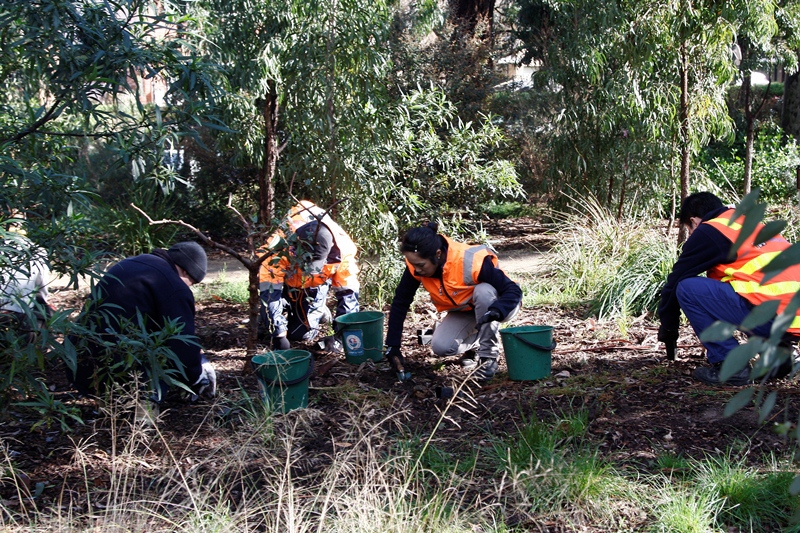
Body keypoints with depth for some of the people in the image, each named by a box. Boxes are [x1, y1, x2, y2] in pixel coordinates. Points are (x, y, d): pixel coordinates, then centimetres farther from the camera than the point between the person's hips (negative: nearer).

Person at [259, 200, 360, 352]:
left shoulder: (341, 250, -36)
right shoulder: (280, 248, -42)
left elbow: (347, 292, -24)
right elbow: (269, 292, -38)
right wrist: (278, 335, -37)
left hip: (316, 284, 0)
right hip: (287, 280, 0)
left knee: (303, 333, -11)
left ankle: (319, 310, 17)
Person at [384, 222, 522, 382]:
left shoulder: (471, 261, -37)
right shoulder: (417, 265, -22)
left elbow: (513, 290, -33)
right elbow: (400, 302, -13)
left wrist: (496, 312, -53)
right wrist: (393, 346, -15)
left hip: (494, 305, -4)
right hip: (464, 312, 4)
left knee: (482, 291, -37)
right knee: (440, 347, -20)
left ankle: (489, 354, -20)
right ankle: (476, 343, 13)